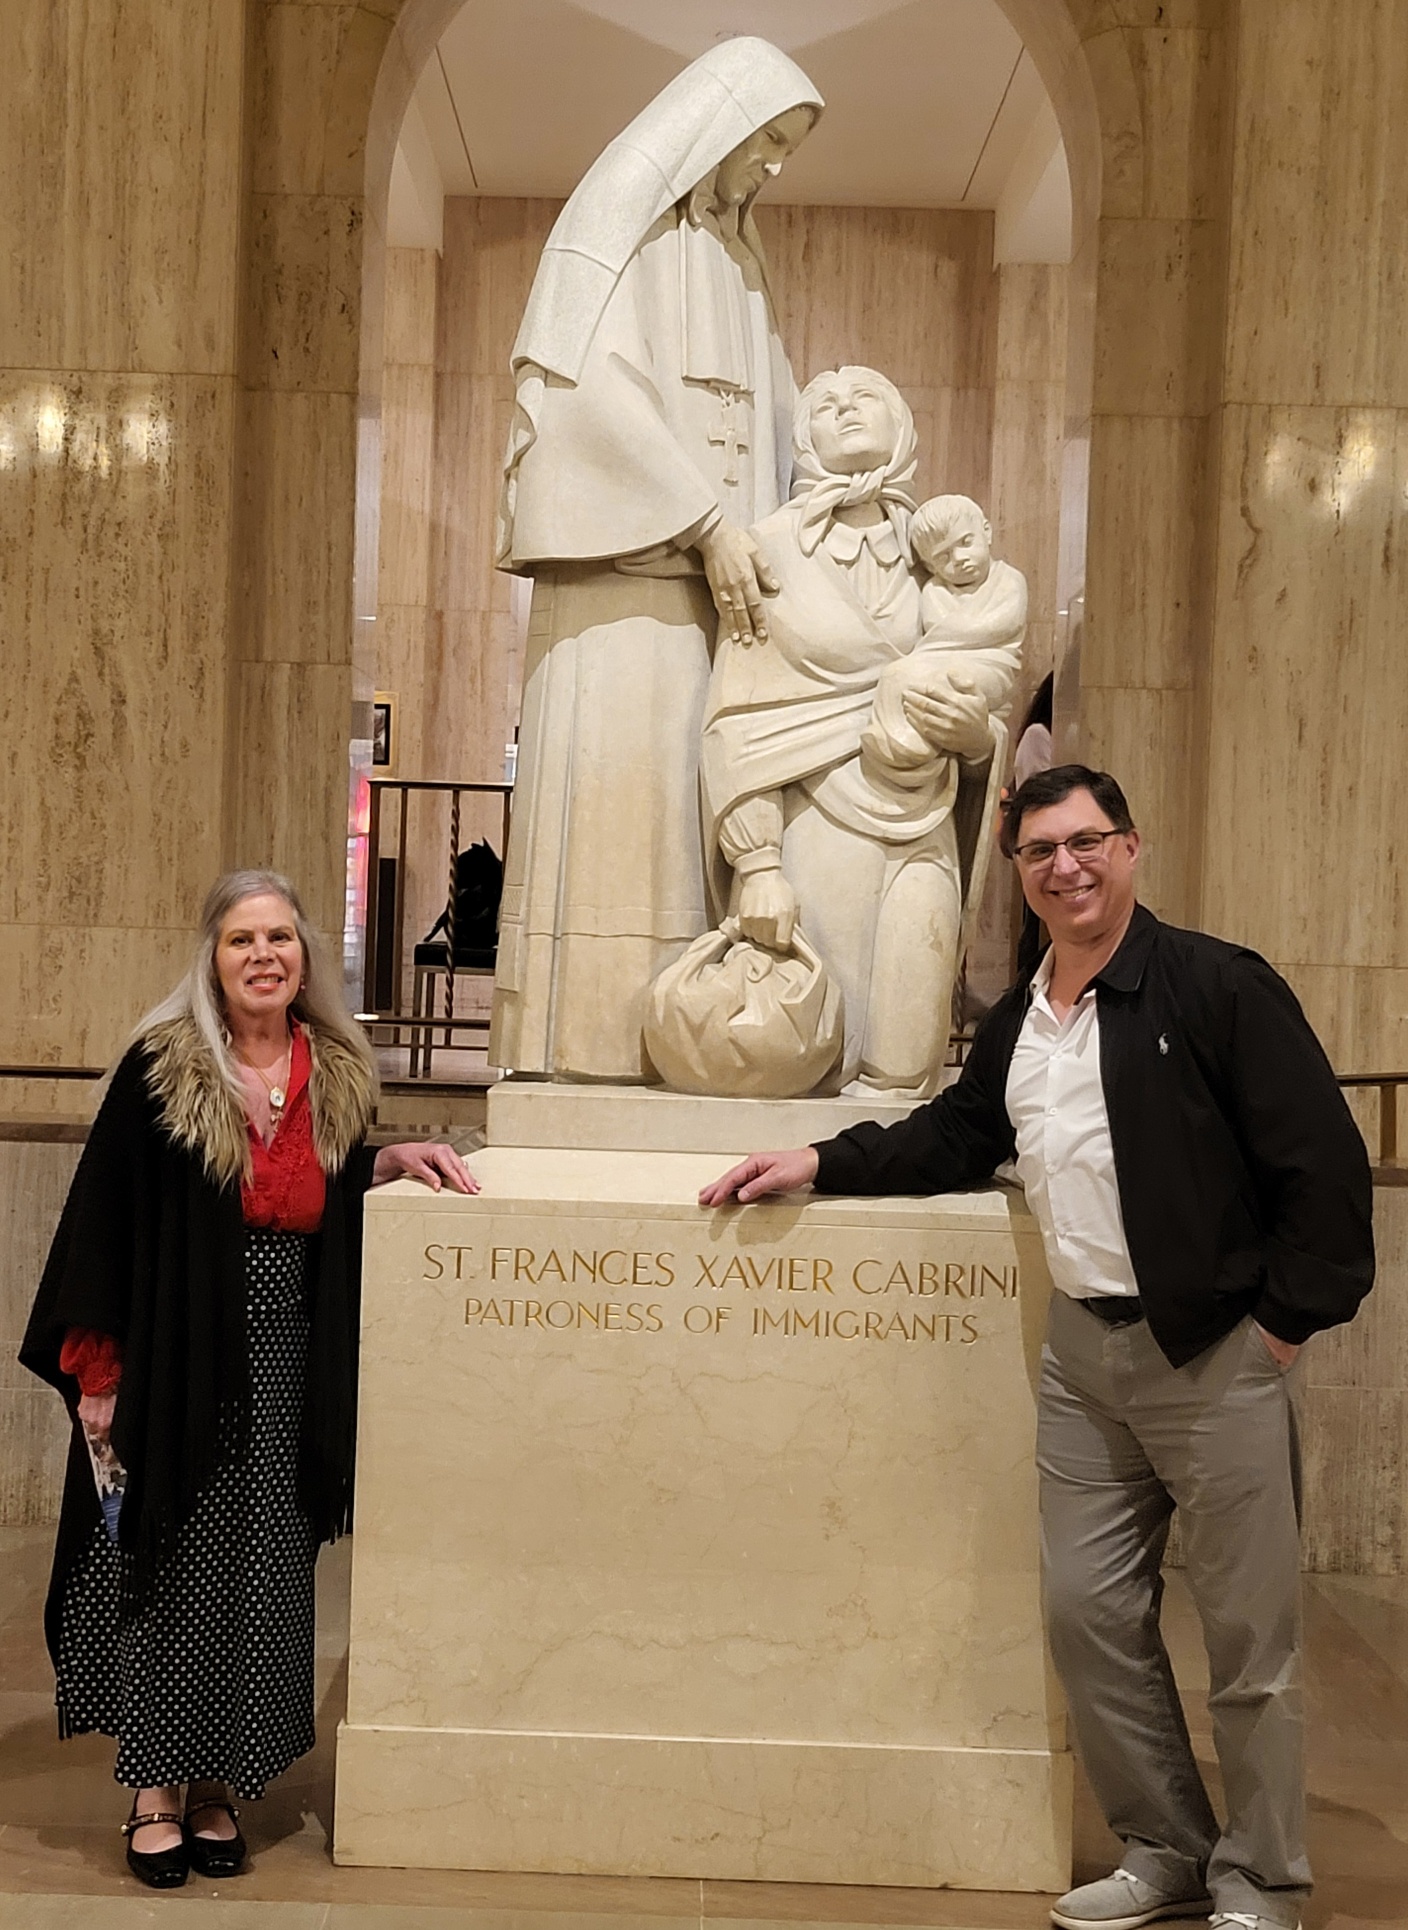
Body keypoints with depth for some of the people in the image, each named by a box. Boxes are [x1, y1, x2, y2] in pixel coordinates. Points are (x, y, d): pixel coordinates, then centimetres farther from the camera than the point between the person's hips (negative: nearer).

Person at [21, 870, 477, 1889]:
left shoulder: (339, 1073, 4)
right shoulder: (159, 1068, -8)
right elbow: (104, 1218, -7)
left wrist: (390, 1161, -2)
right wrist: (97, 1372, -10)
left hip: (287, 1376, 4)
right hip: (175, 1367, -3)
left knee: (256, 1580, 9)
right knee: (162, 1570, 5)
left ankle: (216, 1786, 23)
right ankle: (153, 1791, 19)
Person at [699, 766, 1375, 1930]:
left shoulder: (1219, 986, -9)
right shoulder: (1018, 1020, 12)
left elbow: (1324, 1162, -11)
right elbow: (954, 1139, 25)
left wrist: (1290, 1315, -12)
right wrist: (821, 1164, 15)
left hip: (1217, 1354, -6)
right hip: (1085, 1349, 7)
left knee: (1249, 1636, 3)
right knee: (1089, 1613, 11)